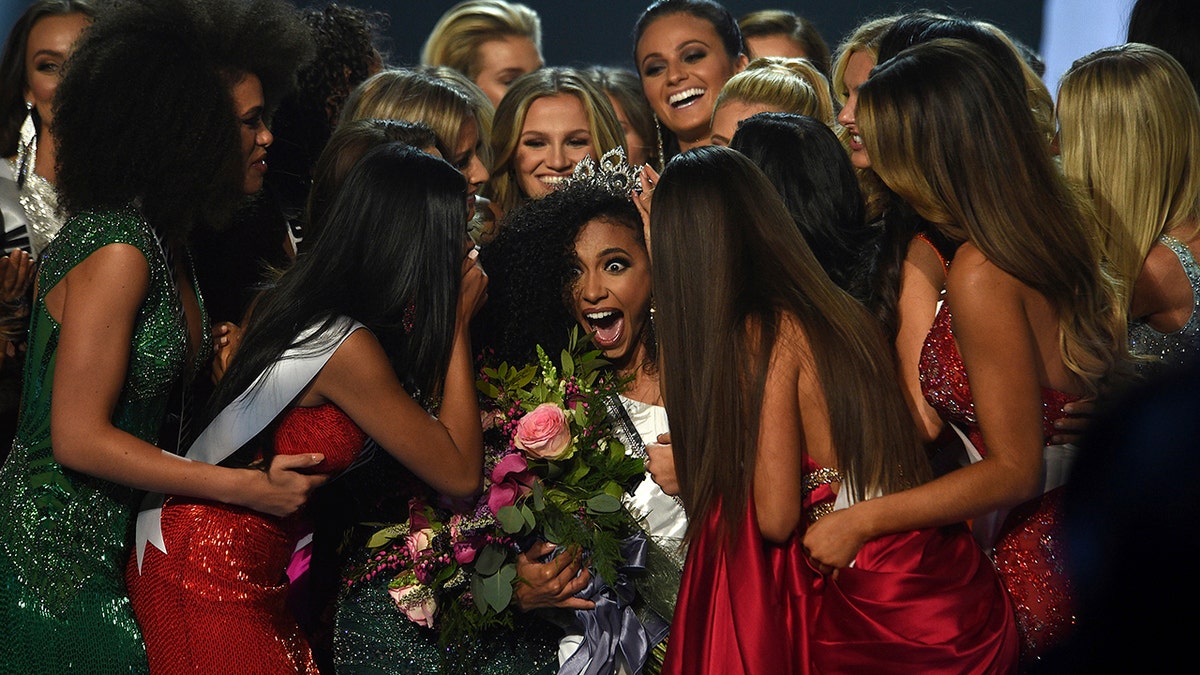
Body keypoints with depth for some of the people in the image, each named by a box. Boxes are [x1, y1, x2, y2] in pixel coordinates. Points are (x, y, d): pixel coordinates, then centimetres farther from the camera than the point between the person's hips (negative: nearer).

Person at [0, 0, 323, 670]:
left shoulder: (165, 238, 10)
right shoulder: (115, 250, -21)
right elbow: (78, 437, -22)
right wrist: (248, 487, -21)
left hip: (113, 542, 9)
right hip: (56, 551, -9)